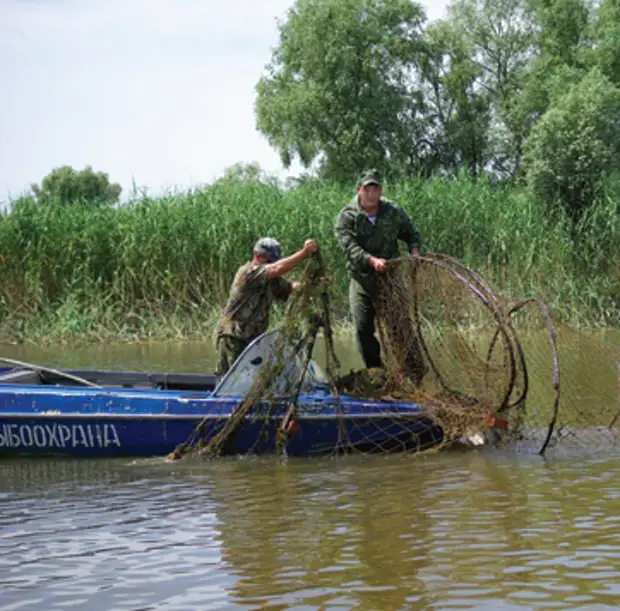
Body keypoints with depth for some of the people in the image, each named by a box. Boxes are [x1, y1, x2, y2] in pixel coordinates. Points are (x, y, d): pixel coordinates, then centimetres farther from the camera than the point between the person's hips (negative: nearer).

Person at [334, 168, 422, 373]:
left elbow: (411, 233, 16)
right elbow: (350, 247, -20)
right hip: (362, 280, -1)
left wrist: (414, 252, -4)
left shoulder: (393, 212, 1)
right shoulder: (346, 217, -7)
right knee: (363, 328, -1)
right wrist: (371, 260, -36)